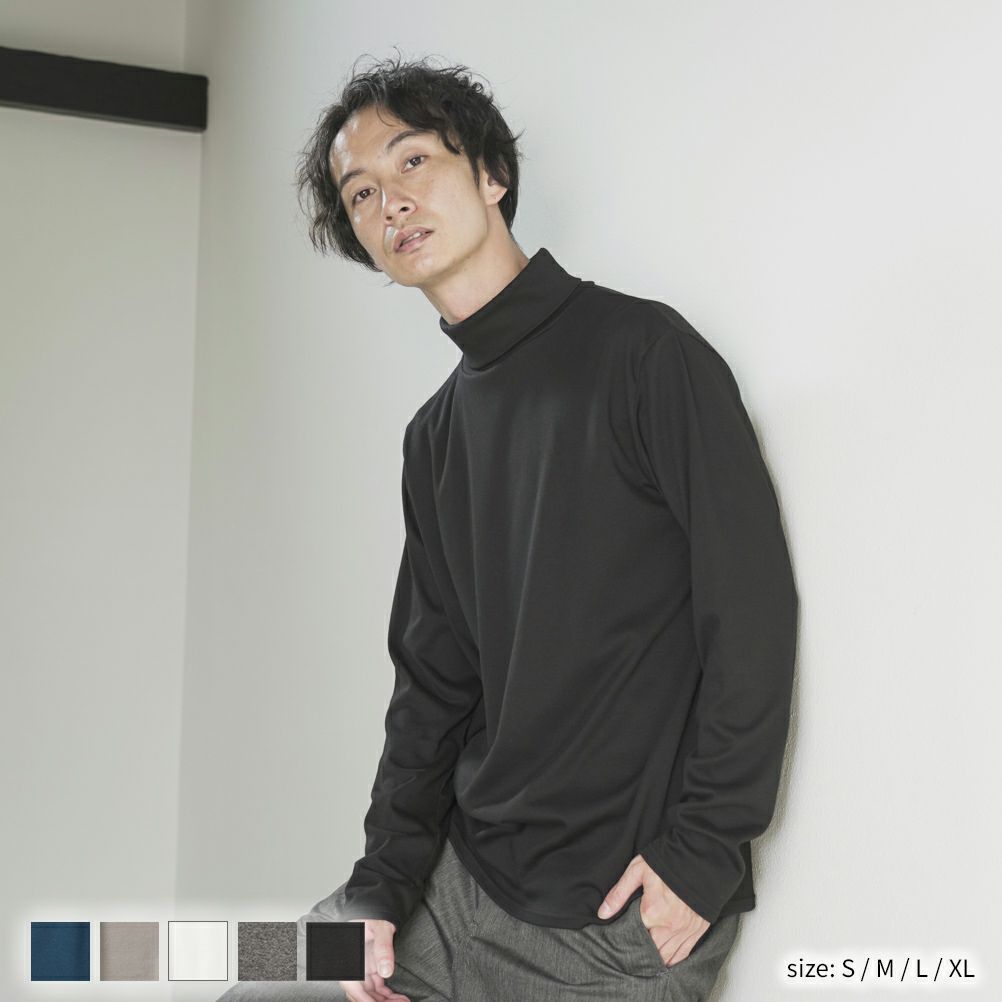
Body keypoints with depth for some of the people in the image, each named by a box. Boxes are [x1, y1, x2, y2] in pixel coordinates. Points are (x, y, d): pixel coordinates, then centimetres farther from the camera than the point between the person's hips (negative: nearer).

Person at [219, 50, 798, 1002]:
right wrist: (382, 885, 3)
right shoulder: (435, 434, 11)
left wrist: (702, 851, -16)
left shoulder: (640, 349, -10)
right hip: (462, 877, 6)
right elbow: (434, 677, 10)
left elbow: (754, 609, -15)